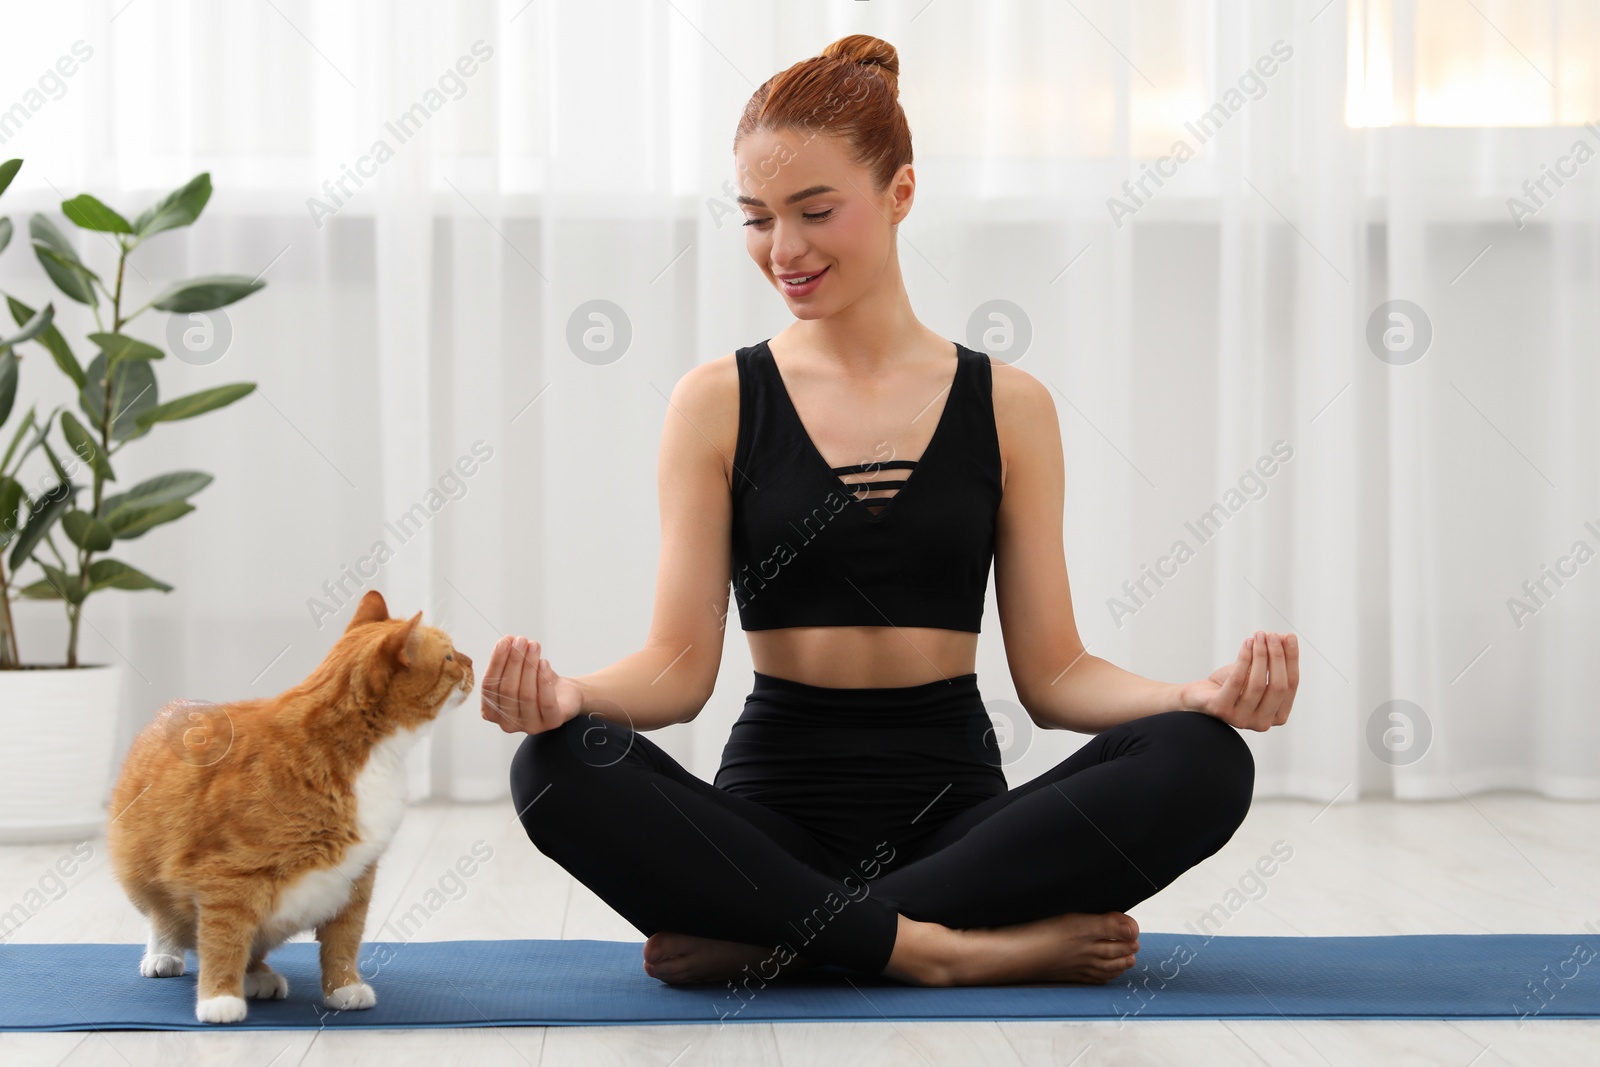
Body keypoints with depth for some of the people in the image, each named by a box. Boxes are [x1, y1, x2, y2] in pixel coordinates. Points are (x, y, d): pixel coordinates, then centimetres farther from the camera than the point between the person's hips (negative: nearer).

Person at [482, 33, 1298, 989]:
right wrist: (571, 695, -23)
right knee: (559, 767, -30)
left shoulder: (1009, 407, 6)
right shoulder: (718, 403, 4)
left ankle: (769, 935, -23)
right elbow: (681, 664, -1)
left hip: (955, 804, 1)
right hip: (777, 808, -1)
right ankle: (965, 948, -28)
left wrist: (1202, 696, -15)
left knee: (1204, 763, -26)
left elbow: (1053, 672, 5)